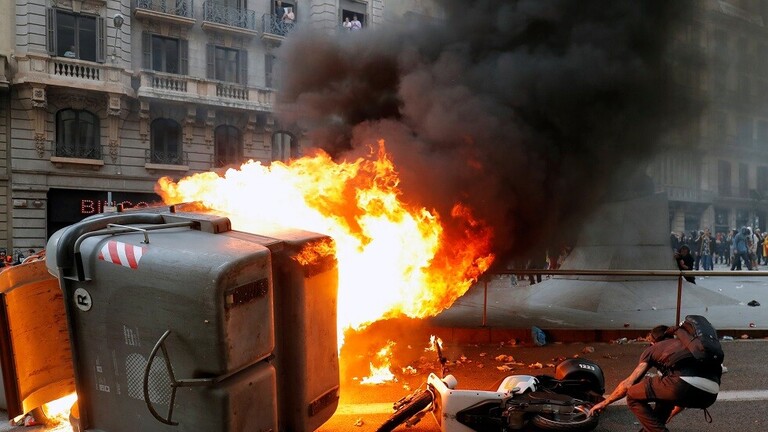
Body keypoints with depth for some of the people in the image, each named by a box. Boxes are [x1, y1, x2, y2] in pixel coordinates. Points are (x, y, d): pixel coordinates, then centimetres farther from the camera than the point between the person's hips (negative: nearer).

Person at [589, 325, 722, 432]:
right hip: (710, 393, 6)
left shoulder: (653, 349, 26)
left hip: (684, 384, -6)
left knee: (633, 396, 15)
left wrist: (604, 403, 36)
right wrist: (668, 416, 63)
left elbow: (628, 384, 22)